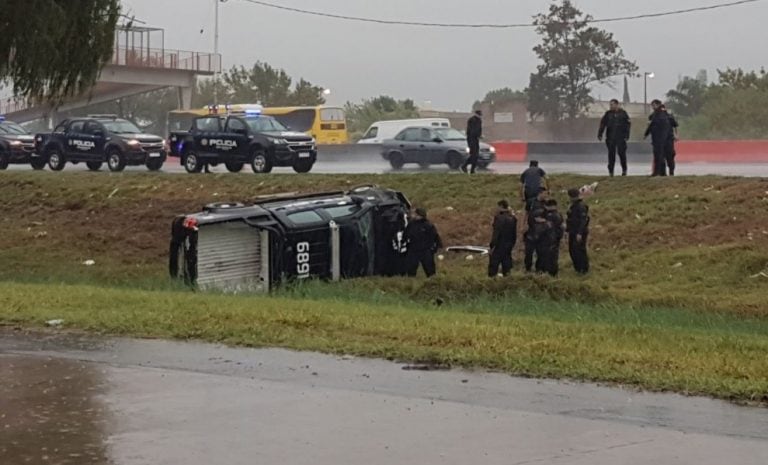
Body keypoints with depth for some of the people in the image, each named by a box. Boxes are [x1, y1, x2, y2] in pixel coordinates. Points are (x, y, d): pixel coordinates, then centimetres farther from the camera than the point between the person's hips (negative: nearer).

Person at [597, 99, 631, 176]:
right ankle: (611, 170, 6)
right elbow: (602, 124, 7)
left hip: (621, 138, -2)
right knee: (611, 154, 1)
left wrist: (626, 135, -5)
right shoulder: (608, 113, 7)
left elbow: (628, 124, 3)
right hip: (610, 137, 2)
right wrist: (600, 134, -2)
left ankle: (624, 170, 13)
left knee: (622, 153, -2)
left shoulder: (623, 113, 3)